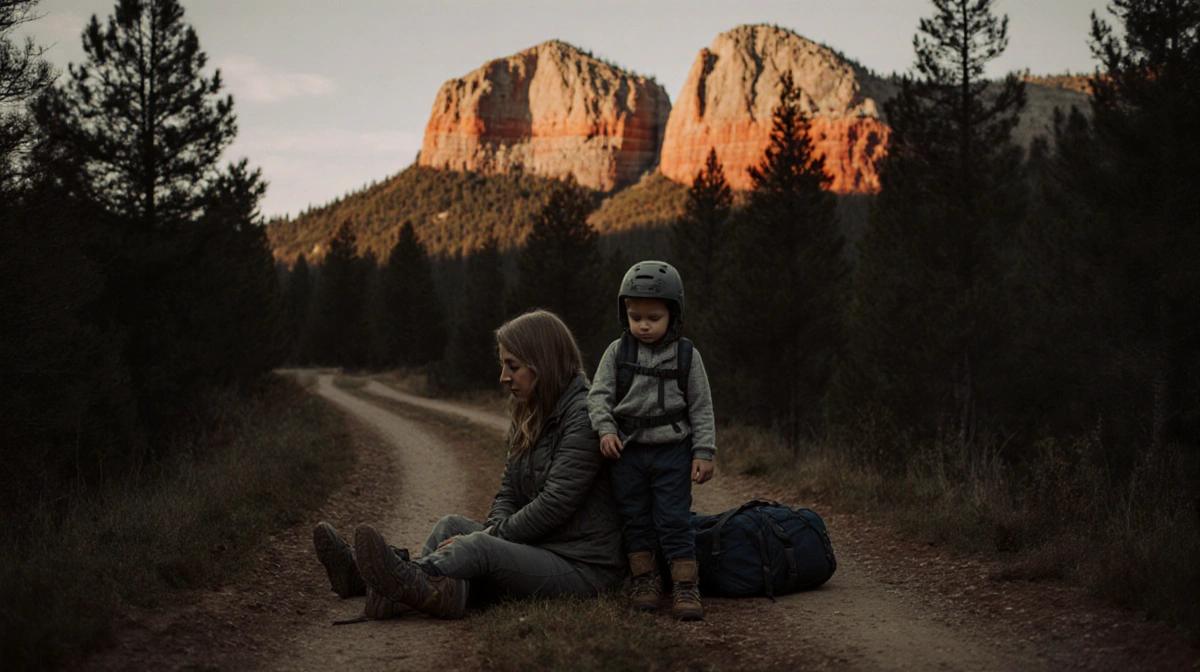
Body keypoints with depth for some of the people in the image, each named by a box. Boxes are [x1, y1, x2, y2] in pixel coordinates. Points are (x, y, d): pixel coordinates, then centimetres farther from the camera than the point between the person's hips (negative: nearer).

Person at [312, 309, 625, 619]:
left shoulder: (583, 416, -13)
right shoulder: (527, 416, 17)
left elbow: (555, 504, -19)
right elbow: (508, 493, 14)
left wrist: (490, 537, -13)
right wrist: (494, 530, -7)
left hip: (582, 567, -9)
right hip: (537, 548, 9)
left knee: (478, 546, -29)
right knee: (452, 525, -2)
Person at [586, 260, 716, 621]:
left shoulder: (686, 355, -1)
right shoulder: (617, 352, 1)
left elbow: (701, 408, 1)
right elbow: (599, 394, 2)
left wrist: (704, 452, -4)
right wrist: (605, 429, -13)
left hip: (672, 450, -2)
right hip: (627, 451, 2)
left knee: (674, 519, -5)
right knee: (635, 519, 9)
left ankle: (686, 587, 0)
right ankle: (644, 579, 21)